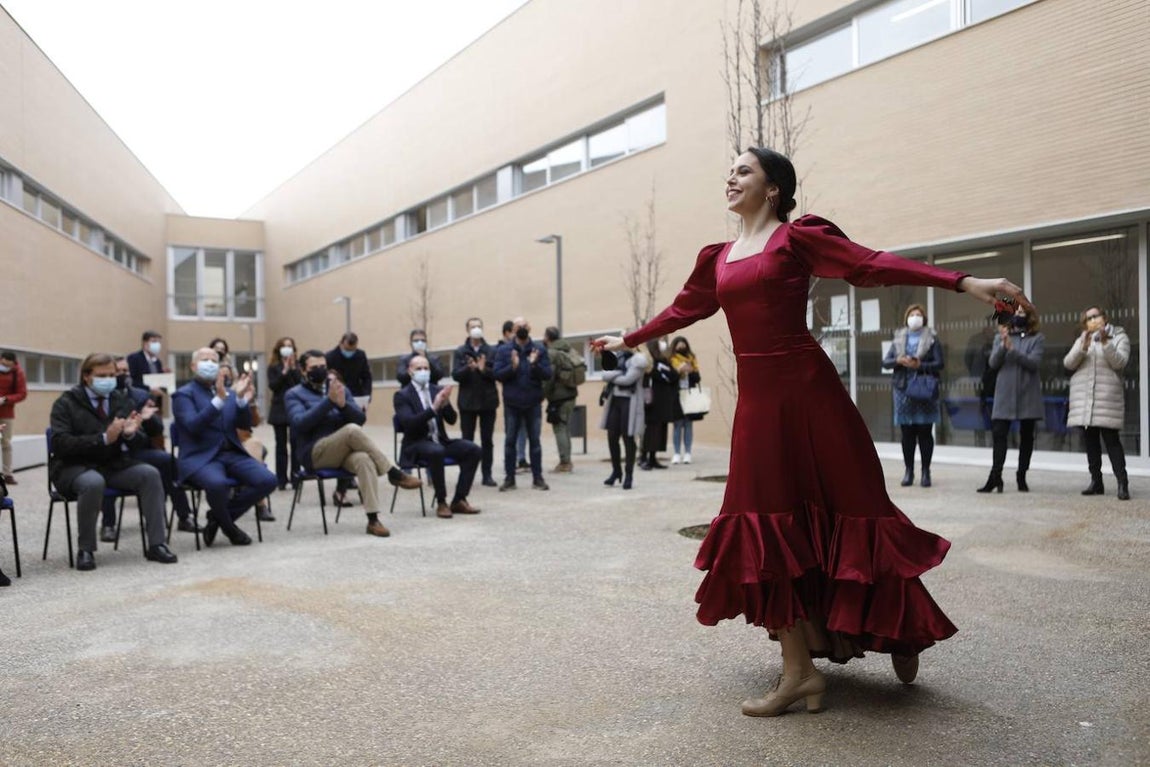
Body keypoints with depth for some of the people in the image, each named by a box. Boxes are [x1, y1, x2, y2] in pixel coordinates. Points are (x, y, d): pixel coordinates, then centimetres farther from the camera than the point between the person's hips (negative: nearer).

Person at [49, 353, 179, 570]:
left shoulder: (123, 400, 8)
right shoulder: (66, 403, -3)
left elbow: (142, 444, 6)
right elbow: (60, 444, -17)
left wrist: (131, 434, -19)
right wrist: (103, 438, -27)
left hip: (115, 464, 4)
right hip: (75, 467, -4)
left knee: (150, 474, -23)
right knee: (93, 483, -37)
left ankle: (156, 544, -20)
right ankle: (85, 550, -18)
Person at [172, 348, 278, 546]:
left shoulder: (229, 392, 18)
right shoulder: (183, 394, 2)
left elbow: (245, 424, 6)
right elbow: (193, 426, -16)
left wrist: (241, 398, -11)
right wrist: (219, 398, -26)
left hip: (232, 454, 5)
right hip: (200, 457, -5)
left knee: (268, 480, -18)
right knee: (217, 483, -37)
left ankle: (217, 517, 1)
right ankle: (229, 526, -5)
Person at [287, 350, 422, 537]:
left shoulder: (340, 388, 16)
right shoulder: (294, 394, 6)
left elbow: (361, 419, 5)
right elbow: (301, 423, -14)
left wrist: (343, 404, -14)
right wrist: (329, 400, -20)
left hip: (344, 452, 3)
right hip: (315, 454, -3)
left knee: (364, 459, -35)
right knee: (352, 430, -33)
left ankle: (373, 520, -40)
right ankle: (394, 474, -23)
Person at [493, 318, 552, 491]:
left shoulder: (539, 349, 2)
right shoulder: (503, 350, 2)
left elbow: (547, 374, -4)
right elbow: (497, 375, -5)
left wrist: (535, 364, -21)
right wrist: (512, 366, -21)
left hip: (533, 403, 0)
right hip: (512, 404, 0)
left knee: (535, 441, 5)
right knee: (510, 441, 5)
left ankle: (537, 478, 12)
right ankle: (509, 478, 12)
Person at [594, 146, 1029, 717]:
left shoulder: (798, 238, -2)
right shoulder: (718, 258, 15)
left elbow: (873, 265, -11)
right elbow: (684, 309, 26)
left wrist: (962, 282, -21)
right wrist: (628, 340, 36)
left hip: (806, 389, -5)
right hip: (756, 397, 6)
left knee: (842, 508, 2)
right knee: (770, 525, 4)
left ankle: (900, 626, 30)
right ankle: (800, 670, 15)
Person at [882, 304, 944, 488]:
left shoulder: (932, 338, 4)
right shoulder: (898, 338, 12)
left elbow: (939, 363, -3)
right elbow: (885, 362, 6)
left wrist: (919, 365, -18)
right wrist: (899, 361, -13)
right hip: (903, 389, 2)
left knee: (925, 432, 2)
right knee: (907, 432, 5)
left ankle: (926, 472, 9)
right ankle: (908, 471, 13)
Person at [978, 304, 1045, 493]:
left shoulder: (1037, 338, 4)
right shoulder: (1000, 337, 9)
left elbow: (1034, 362, -10)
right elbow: (993, 363, 0)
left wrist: (1012, 349, -21)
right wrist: (1003, 345, -16)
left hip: (1028, 395, 0)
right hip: (1005, 394, 1)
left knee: (1026, 436, 6)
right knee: (998, 434, -9)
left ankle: (1021, 477, 14)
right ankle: (995, 476, -9)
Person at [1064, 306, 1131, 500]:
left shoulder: (1119, 337, 6)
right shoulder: (1082, 339, 15)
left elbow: (1119, 363, -8)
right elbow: (1068, 363, 1)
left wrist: (1105, 343, -20)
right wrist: (1083, 347, -15)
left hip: (1107, 396, -4)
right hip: (1083, 396, 4)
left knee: (1111, 439, -11)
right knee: (1091, 440, 5)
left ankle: (1122, 483, -13)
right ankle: (1096, 482, 10)